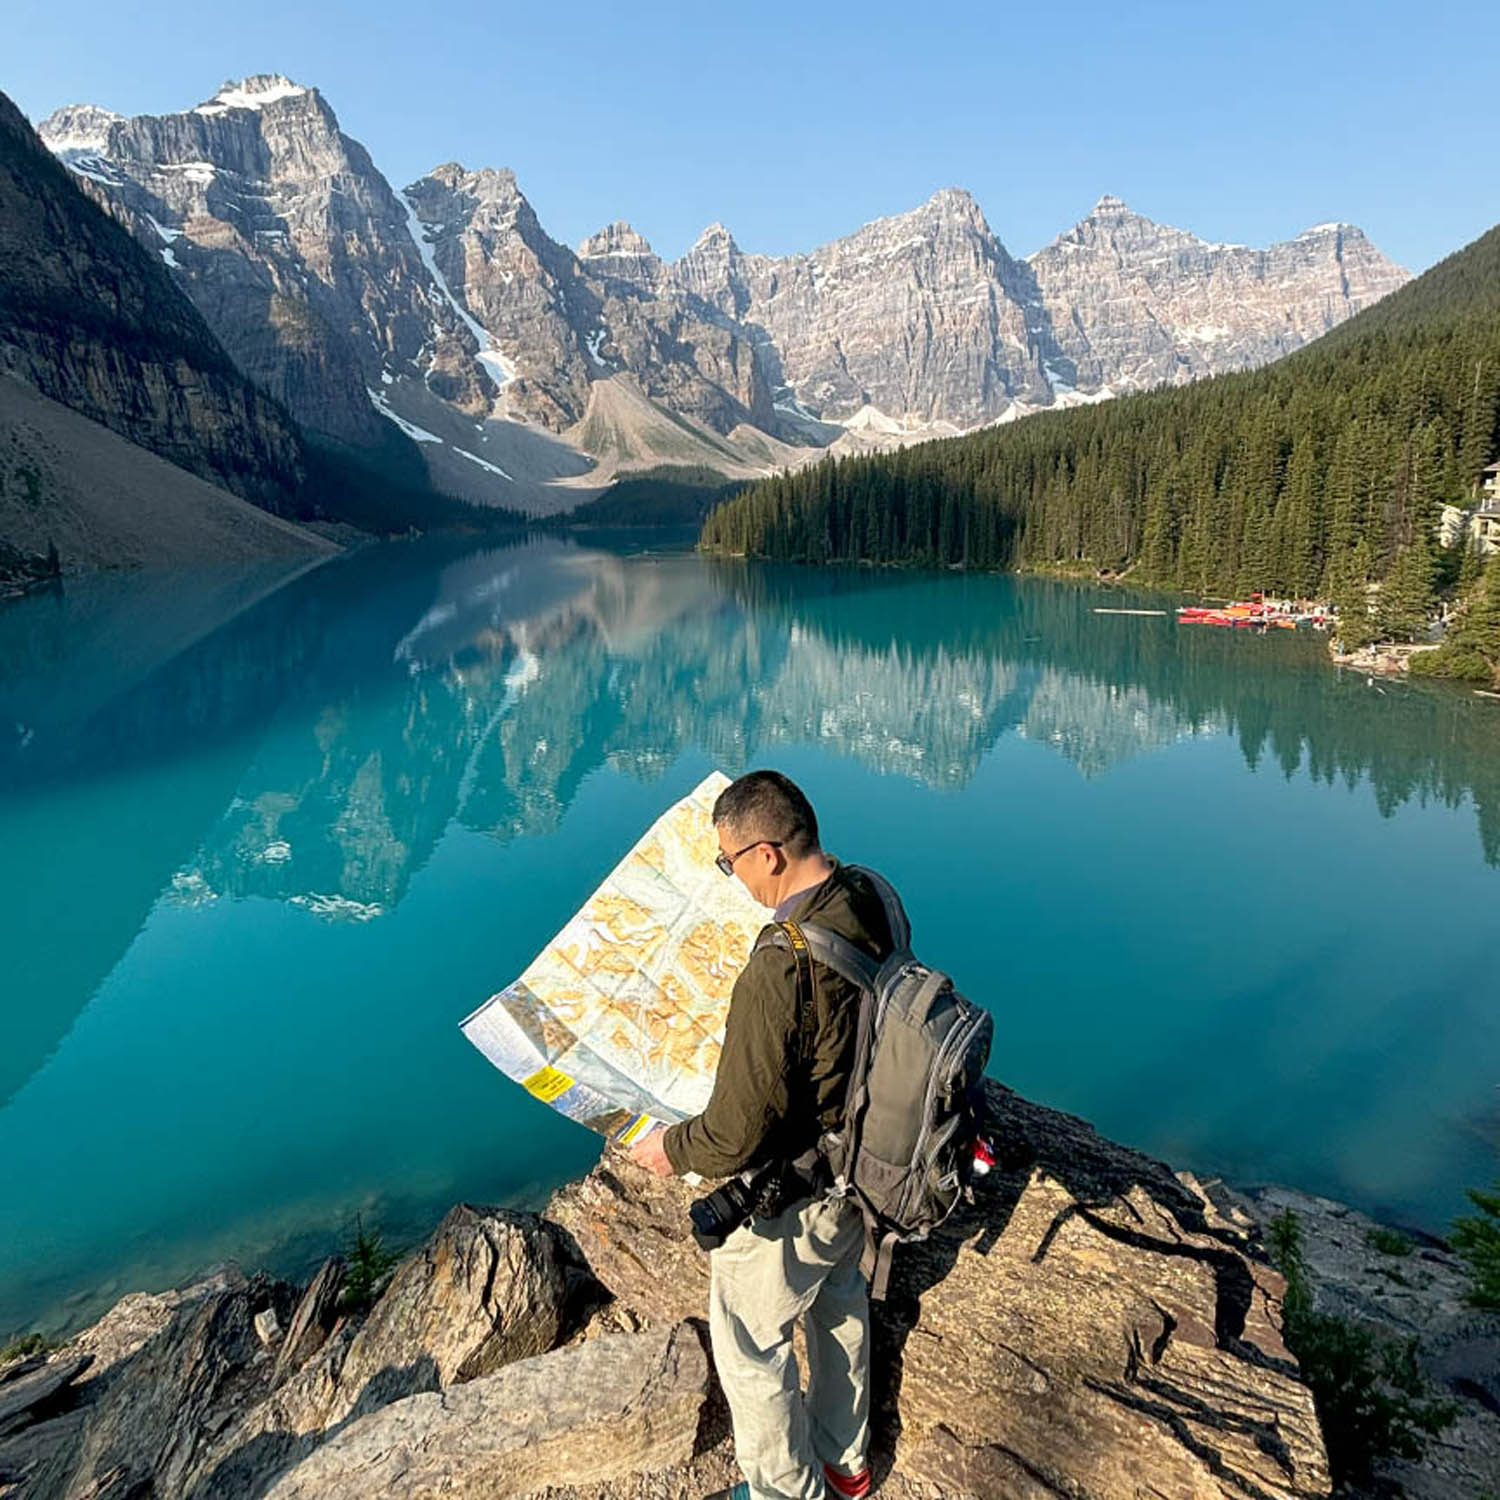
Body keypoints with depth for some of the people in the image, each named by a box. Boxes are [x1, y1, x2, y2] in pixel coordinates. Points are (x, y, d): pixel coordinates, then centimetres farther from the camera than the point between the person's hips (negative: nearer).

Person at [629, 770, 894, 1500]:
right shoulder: (870, 901, -14)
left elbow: (738, 1136, -30)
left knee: (747, 1344, 19)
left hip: (791, 1198, -8)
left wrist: (671, 1148, -10)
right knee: (839, 1301, 31)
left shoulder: (777, 973, -39)